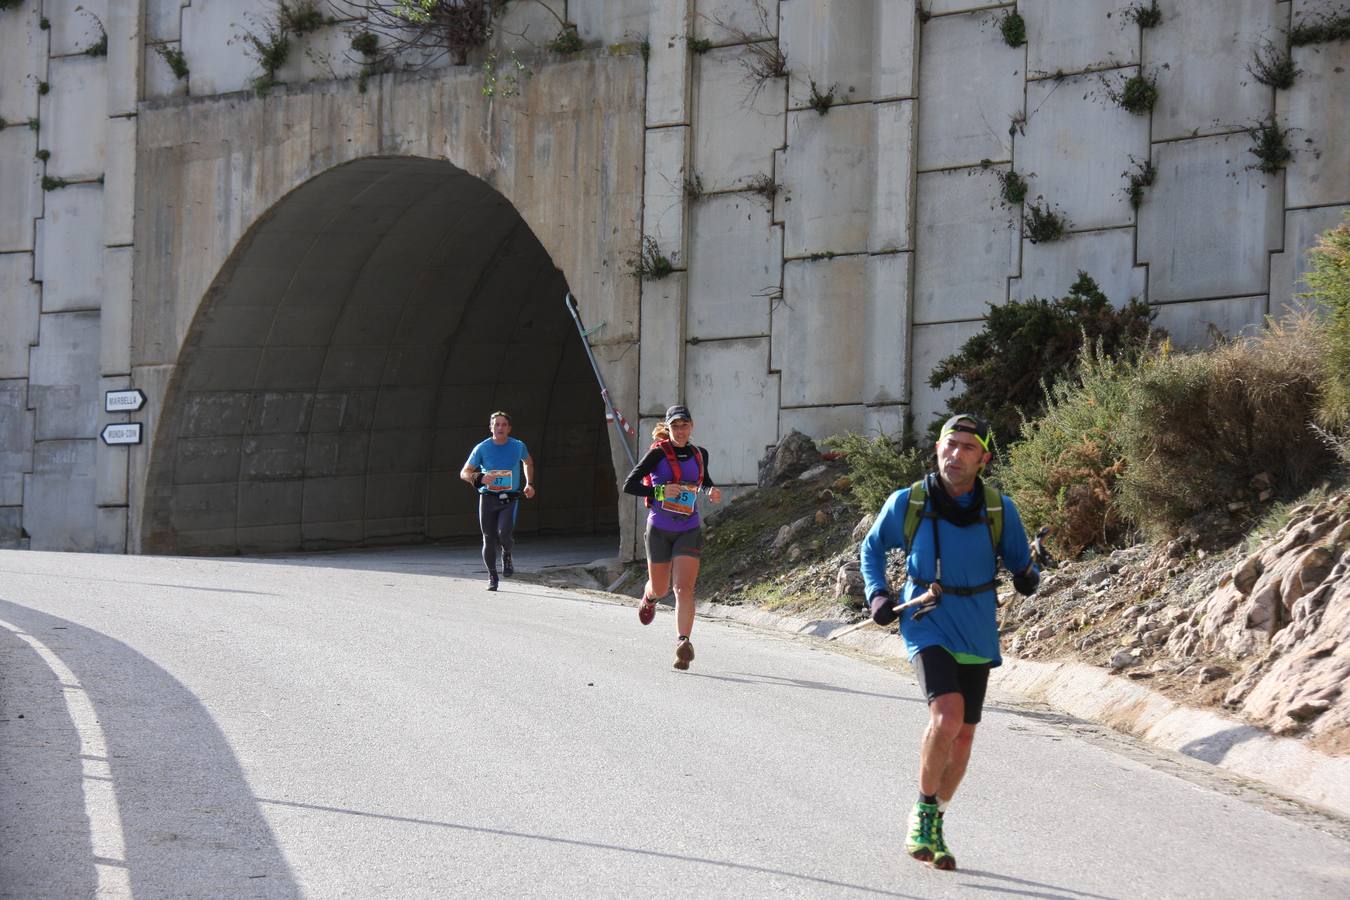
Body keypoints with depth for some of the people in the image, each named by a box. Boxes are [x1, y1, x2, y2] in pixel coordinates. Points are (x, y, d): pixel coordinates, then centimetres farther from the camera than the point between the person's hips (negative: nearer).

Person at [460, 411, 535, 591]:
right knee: (489, 539, 1)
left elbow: (528, 461, 25)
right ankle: (492, 575, 21)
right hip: (488, 498, 0)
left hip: (510, 498, 0)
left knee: (505, 533, -22)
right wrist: (480, 478, -22)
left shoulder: (518, 446, 2)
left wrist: (529, 484, 15)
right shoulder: (482, 448, -3)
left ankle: (507, 555, 13)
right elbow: (464, 473, -2)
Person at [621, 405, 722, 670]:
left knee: (684, 588, -14)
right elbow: (629, 485, -11)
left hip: (689, 530, 2)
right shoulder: (658, 454, -8)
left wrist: (712, 491, 4)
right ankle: (649, 597, 52)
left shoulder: (699, 455, 6)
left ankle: (683, 643, -22)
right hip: (659, 529, -1)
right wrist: (660, 491, -23)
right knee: (660, 589, 14)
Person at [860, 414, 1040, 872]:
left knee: (963, 736, 8)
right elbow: (873, 547, 12)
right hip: (926, 624, -3)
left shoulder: (1000, 511, -3)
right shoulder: (907, 503, -5)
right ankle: (923, 811, -4)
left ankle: (933, 823, 29)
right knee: (948, 714, -24)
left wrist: (1028, 577, -15)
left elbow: (1021, 561, 8)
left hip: (976, 633, 3)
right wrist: (877, 595, -2)